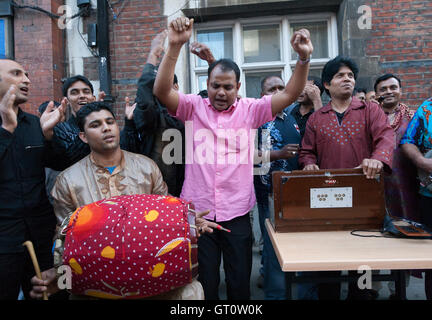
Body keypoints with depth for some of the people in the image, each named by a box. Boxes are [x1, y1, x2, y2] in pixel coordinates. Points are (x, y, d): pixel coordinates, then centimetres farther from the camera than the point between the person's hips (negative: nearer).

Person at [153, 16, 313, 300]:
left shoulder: (249, 110, 3)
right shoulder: (193, 107, 1)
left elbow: (290, 94, -4)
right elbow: (161, 90, -12)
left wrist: (304, 58, -18)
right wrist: (175, 46, -23)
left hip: (237, 214, 1)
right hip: (197, 212, 0)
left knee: (240, 285, 15)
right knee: (203, 286, 14)